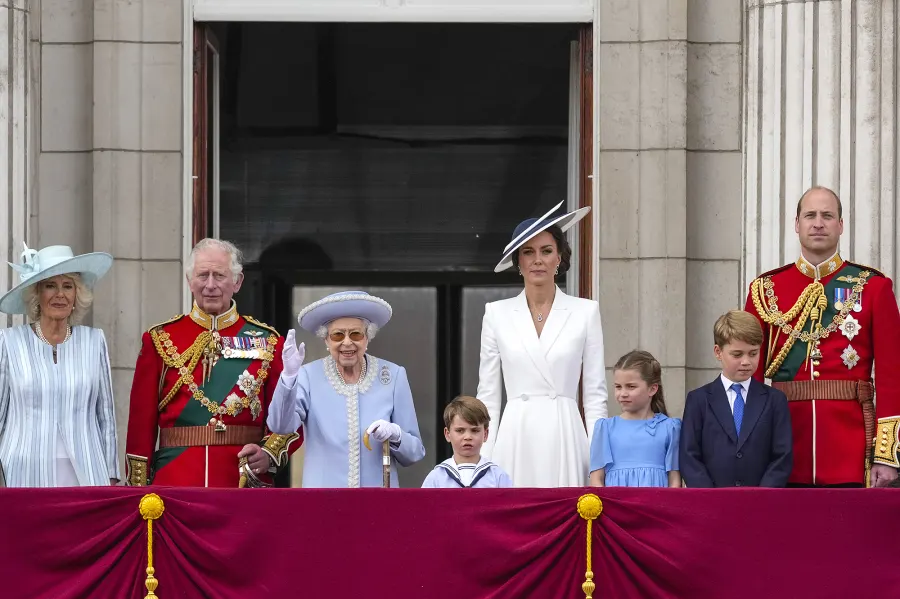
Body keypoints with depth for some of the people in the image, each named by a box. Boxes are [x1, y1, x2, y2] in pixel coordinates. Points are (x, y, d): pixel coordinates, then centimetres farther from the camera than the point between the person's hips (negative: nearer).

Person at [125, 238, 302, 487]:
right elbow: (141, 423, 5)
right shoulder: (160, 340, 6)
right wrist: (138, 491, -1)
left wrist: (269, 454, -14)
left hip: (246, 482, 1)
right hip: (174, 485, 0)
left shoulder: (267, 342, 7)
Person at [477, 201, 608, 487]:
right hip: (515, 439, 1)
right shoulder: (497, 314, 8)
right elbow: (488, 394, 9)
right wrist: (483, 460, 2)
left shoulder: (585, 312, 6)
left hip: (564, 439, -1)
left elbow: (595, 394, 5)